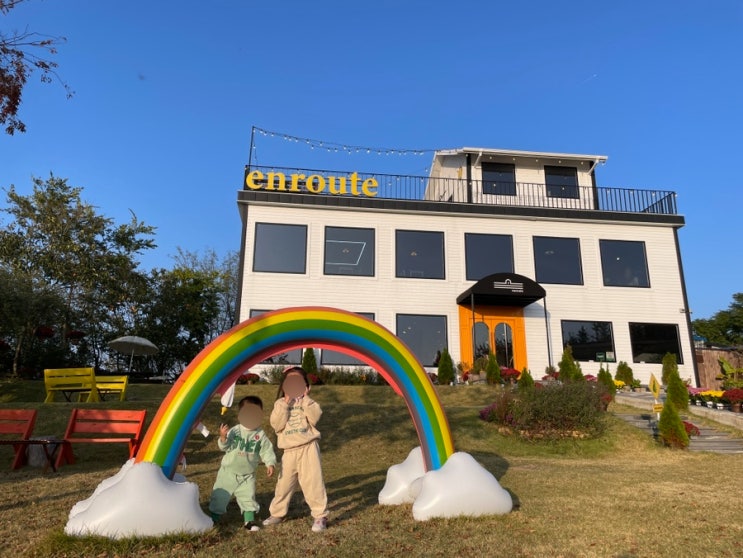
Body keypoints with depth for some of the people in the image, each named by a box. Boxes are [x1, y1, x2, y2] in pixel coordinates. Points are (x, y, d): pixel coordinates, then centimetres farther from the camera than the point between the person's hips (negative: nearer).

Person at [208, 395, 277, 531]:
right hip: (229, 472, -1)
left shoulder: (261, 435, -8)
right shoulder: (234, 431, -15)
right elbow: (224, 447, -16)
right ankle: (213, 517, 25)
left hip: (247, 475, 1)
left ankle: (249, 520, 21)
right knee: (220, 496, 7)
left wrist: (270, 463, -18)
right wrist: (223, 437, -35)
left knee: (248, 497, 7)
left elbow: (267, 450, -6)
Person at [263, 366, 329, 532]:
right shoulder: (280, 403, 5)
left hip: (308, 447, -2)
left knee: (312, 482, -6)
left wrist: (306, 398, -15)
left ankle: (320, 516, 5)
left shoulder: (308, 402, 4)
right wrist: (285, 403, -15)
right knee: (284, 483, 12)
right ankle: (277, 513, 32)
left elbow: (315, 418, -15)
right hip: (289, 451, 2)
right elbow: (277, 424, -10)